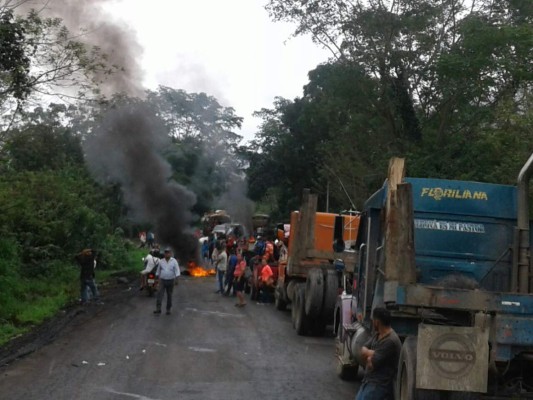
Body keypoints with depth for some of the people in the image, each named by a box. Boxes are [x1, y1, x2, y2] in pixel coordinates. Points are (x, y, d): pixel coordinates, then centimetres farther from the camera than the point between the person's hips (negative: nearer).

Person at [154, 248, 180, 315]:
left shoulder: (174, 261, -5)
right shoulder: (161, 261, 4)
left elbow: (177, 270, -10)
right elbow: (158, 270, 13)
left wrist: (176, 279, -19)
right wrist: (158, 278, 11)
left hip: (170, 281, -1)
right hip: (162, 280, 1)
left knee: (169, 295, 7)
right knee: (160, 294, -13)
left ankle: (168, 309, 17)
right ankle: (158, 309, -19)